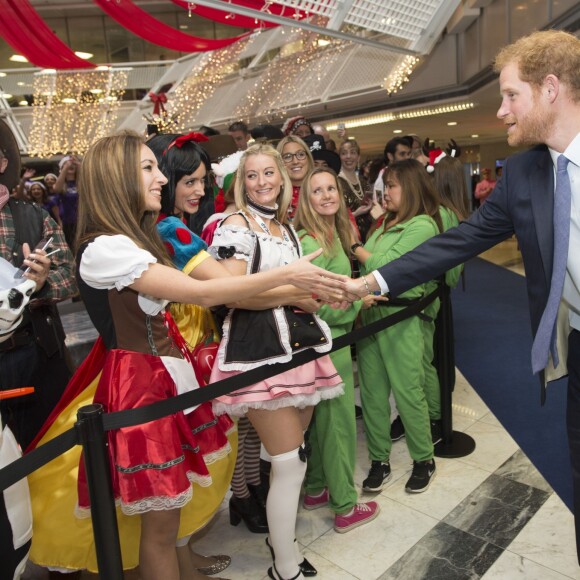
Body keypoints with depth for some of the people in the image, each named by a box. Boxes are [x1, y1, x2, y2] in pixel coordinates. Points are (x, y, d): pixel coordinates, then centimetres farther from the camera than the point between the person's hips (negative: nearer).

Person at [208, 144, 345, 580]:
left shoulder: (287, 229, 18)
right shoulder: (236, 225, -5)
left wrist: (309, 298, 6)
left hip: (297, 343, 7)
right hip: (258, 349, -7)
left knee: (293, 457, 15)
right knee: (291, 461, -3)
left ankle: (282, 536, 37)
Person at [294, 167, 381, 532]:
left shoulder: (333, 235, 9)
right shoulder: (311, 242, -21)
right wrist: (359, 300, -13)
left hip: (332, 338, 9)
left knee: (321, 417, 19)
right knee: (339, 421, 4)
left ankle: (316, 490, 36)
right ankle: (346, 506, 21)